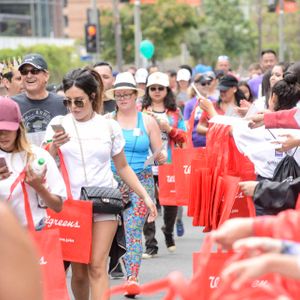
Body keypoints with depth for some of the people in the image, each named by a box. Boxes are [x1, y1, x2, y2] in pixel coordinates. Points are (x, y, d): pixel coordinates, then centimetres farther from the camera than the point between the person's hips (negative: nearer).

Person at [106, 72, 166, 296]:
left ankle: (132, 277, -13)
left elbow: (159, 155, 10)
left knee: (133, 228, -10)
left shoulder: (147, 121, 6)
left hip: (141, 180, -1)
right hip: (112, 180, 1)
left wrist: (160, 157, -13)